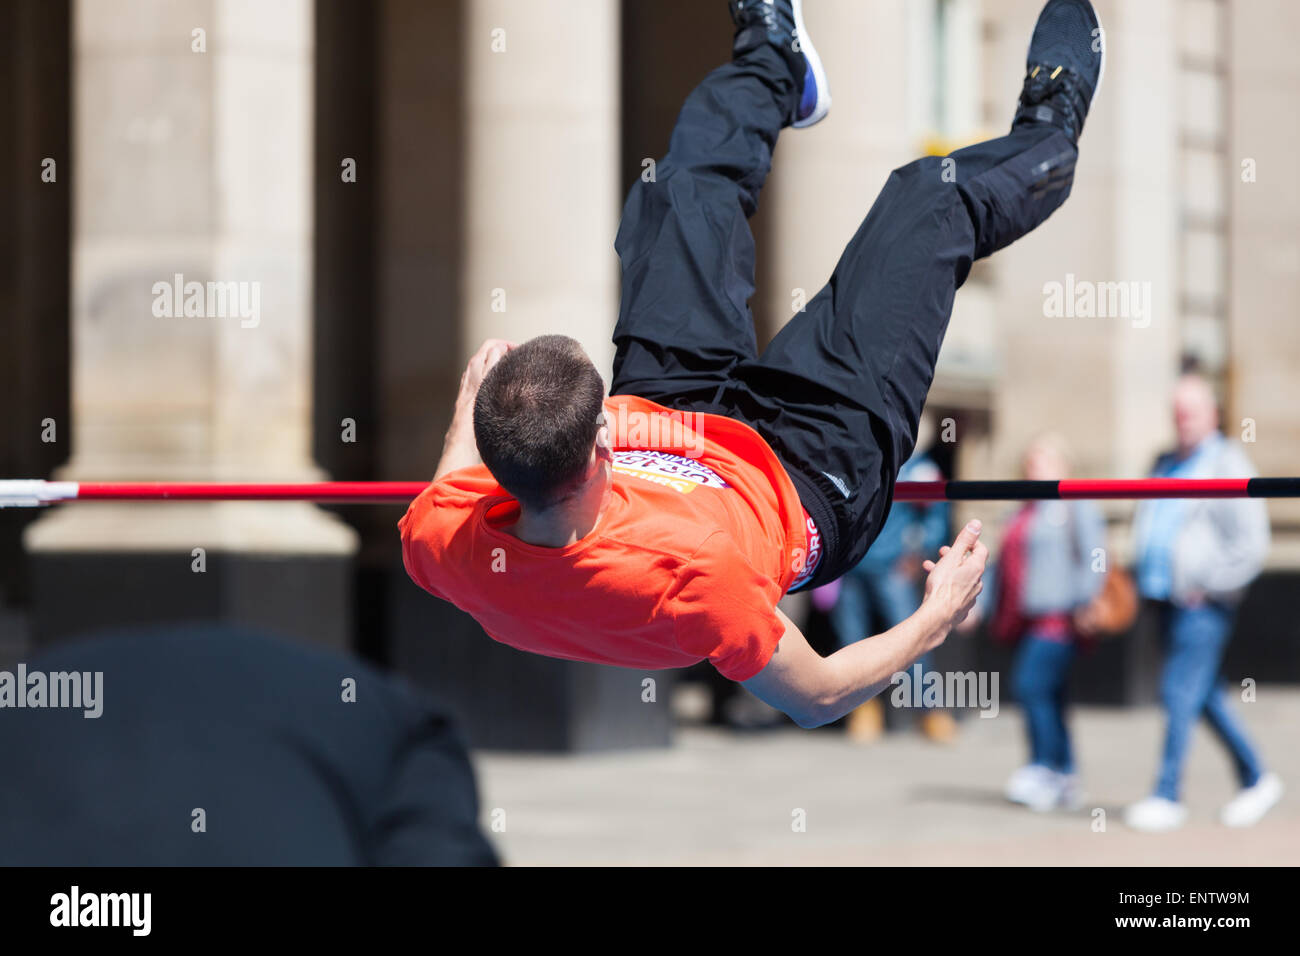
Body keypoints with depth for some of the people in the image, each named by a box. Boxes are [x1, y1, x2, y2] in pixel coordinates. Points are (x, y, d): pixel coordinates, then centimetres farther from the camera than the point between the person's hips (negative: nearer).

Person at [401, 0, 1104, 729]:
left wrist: (471, 404, 8)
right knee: (928, 202, 8)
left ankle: (772, 66, 52)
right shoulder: (687, 569, -49)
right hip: (806, 483, -4)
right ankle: (1046, 149, 44)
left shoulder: (450, 546, -36)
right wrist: (934, 622, -19)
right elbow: (817, 698, -32)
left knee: (688, 190, 16)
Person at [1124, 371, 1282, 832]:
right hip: (1166, 598, 7)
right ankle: (1255, 779, 22)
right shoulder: (1165, 464, 16)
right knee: (1205, 693, 11)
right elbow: (1149, 527, 28)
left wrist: (1210, 586, -12)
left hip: (1204, 603, -7)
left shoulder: (1227, 466, -6)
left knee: (1180, 693, -11)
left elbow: (1251, 542, -10)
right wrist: (1146, 580, 15)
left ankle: (1167, 797, -9)